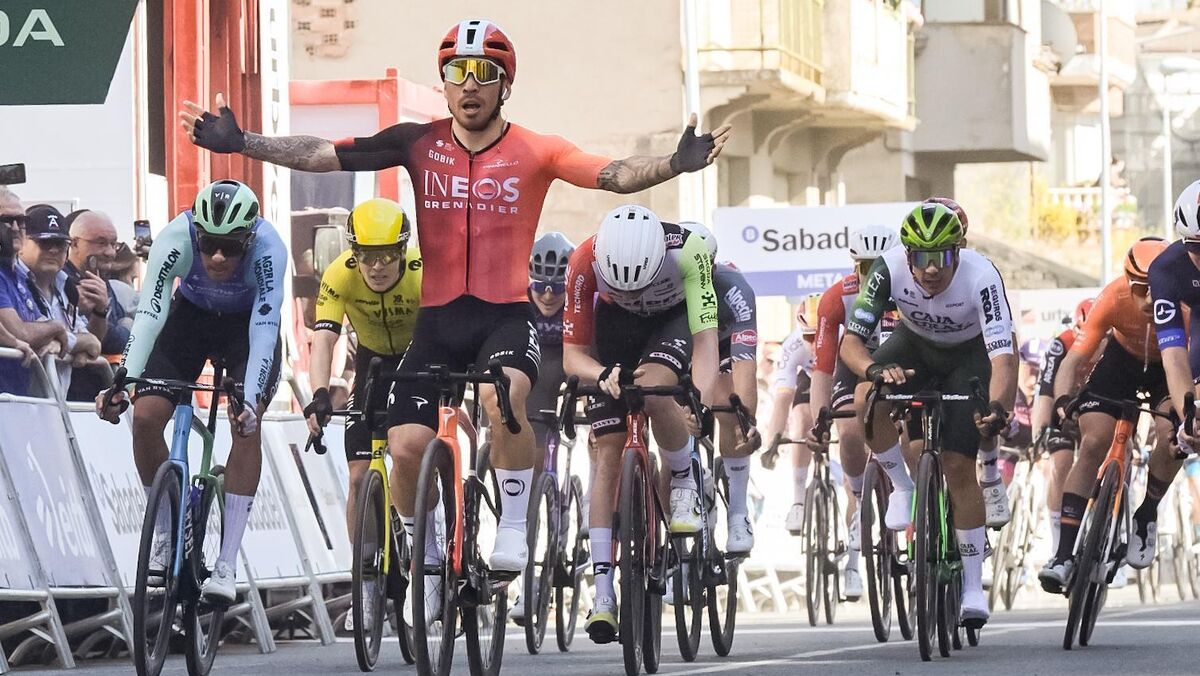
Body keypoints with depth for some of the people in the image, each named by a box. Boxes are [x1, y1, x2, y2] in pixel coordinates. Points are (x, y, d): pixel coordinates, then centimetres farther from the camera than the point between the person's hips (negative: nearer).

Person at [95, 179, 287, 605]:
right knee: (145, 416, -15)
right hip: (191, 315, 2)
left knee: (246, 425, -21)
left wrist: (250, 400, -52)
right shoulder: (176, 239, -33)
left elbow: (264, 329, -40)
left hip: (248, 322, -2)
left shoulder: (267, 247, -36)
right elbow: (149, 313, -37)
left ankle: (226, 564, -18)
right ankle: (167, 535, 6)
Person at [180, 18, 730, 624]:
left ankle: (513, 530, -14)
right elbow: (322, 156, -2)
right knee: (406, 444, -10)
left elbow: (616, 175, -17)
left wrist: (676, 164, -35)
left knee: (502, 395, -34)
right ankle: (425, 560, 18)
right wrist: (241, 144, -10)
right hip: (438, 318, 3)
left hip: (507, 314, -3)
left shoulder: (534, 152, -4)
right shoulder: (420, 143, 1)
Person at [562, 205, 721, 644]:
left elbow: (705, 337, -39)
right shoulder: (585, 262, -32)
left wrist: (703, 403, -53)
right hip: (616, 326, 2)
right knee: (609, 452, -8)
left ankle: (685, 484, -6)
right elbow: (572, 355, -25)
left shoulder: (686, 251, -37)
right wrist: (603, 375, -46)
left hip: (676, 318, -2)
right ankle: (603, 591, -7)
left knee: (652, 391, -34)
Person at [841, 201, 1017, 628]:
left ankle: (973, 588, 0)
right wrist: (875, 369, -54)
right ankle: (902, 488, -5)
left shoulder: (980, 276, -37)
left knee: (958, 467, -11)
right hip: (915, 344, 2)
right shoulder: (890, 269, -32)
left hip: (969, 355, -2)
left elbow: (1004, 356, -43)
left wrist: (998, 408, -61)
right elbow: (850, 341, -32)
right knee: (868, 400, -30)